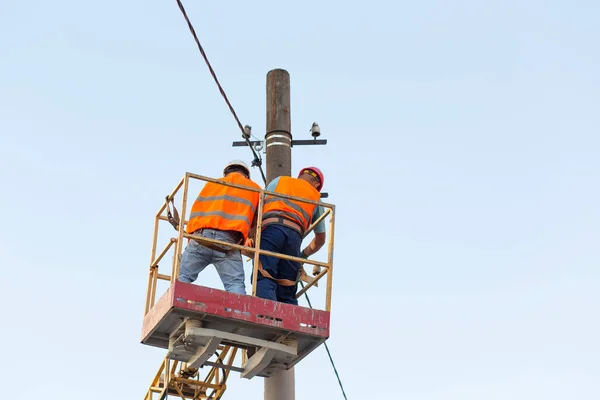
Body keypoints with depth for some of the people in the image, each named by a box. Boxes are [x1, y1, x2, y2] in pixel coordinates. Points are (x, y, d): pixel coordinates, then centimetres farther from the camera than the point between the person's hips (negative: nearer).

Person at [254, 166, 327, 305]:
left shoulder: (279, 180, 29)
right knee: (287, 294, 8)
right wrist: (304, 255, 50)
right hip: (295, 234, 2)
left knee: (264, 279, -18)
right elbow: (320, 239, 36)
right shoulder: (316, 198, 32)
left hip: (270, 227, -2)